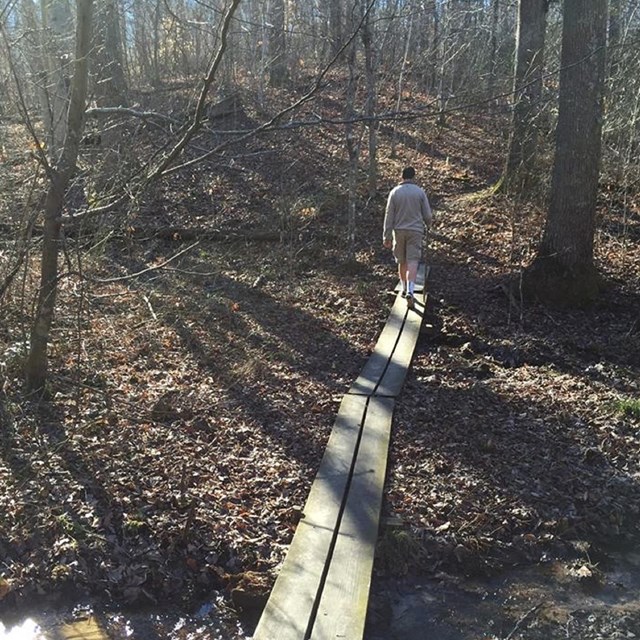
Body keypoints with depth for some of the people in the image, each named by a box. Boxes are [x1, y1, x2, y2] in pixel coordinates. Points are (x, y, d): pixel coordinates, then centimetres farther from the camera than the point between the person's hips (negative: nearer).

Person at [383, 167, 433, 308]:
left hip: (399, 231, 2)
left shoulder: (394, 192, 0)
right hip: (415, 231, -2)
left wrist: (386, 236, 0)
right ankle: (410, 292, -22)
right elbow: (427, 214, 0)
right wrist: (428, 225, 24)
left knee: (402, 261, 16)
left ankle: (404, 289, 27)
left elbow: (389, 215, -3)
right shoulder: (420, 192, -2)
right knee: (412, 262, -7)